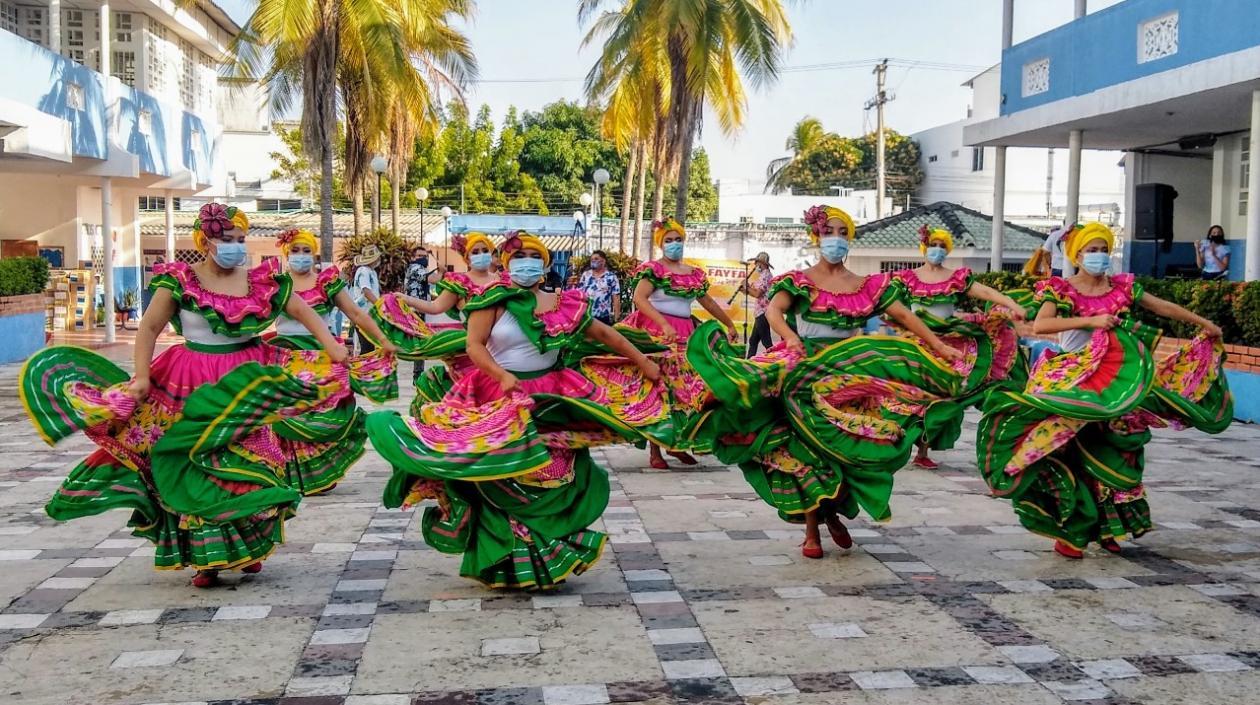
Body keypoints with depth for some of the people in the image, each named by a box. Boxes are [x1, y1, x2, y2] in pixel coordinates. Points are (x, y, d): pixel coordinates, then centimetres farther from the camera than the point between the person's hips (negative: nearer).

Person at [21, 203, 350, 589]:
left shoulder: (263, 281, -1)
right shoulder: (179, 282, -6)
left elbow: (304, 312, 1)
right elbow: (149, 329, -3)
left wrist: (332, 348, -11)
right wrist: (142, 376, -11)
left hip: (249, 381, 2)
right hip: (194, 386, -2)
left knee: (250, 464, 5)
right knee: (197, 467, 1)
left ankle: (249, 547, 20)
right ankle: (206, 555, 10)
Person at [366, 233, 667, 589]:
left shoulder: (565, 305, 5)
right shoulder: (493, 302, -4)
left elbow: (605, 334, 11)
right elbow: (474, 345, -14)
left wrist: (643, 364, 11)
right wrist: (504, 376, -29)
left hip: (552, 402, 3)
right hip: (500, 398, -3)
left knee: (551, 480, 6)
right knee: (503, 483, 1)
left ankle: (547, 557, 22)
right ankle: (504, 562, 16)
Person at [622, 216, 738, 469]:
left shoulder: (695, 274, 16)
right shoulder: (653, 269, -3)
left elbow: (709, 303, 28)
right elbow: (639, 299, -16)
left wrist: (729, 324, 33)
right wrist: (664, 324, -27)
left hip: (685, 335, 6)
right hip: (656, 332, -6)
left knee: (688, 388, 4)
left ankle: (677, 443, 16)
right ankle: (655, 450, -3)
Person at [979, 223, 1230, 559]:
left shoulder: (1122, 287, 9)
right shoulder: (1060, 289, -4)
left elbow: (1164, 307, 17)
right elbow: (1039, 325, -20)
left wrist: (1203, 323, 17)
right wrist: (1091, 320, -24)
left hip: (1120, 382, 5)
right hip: (1075, 383, -4)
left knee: (1112, 454, 9)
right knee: (1075, 456, -6)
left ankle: (1107, 527, 22)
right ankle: (1069, 532, 4)